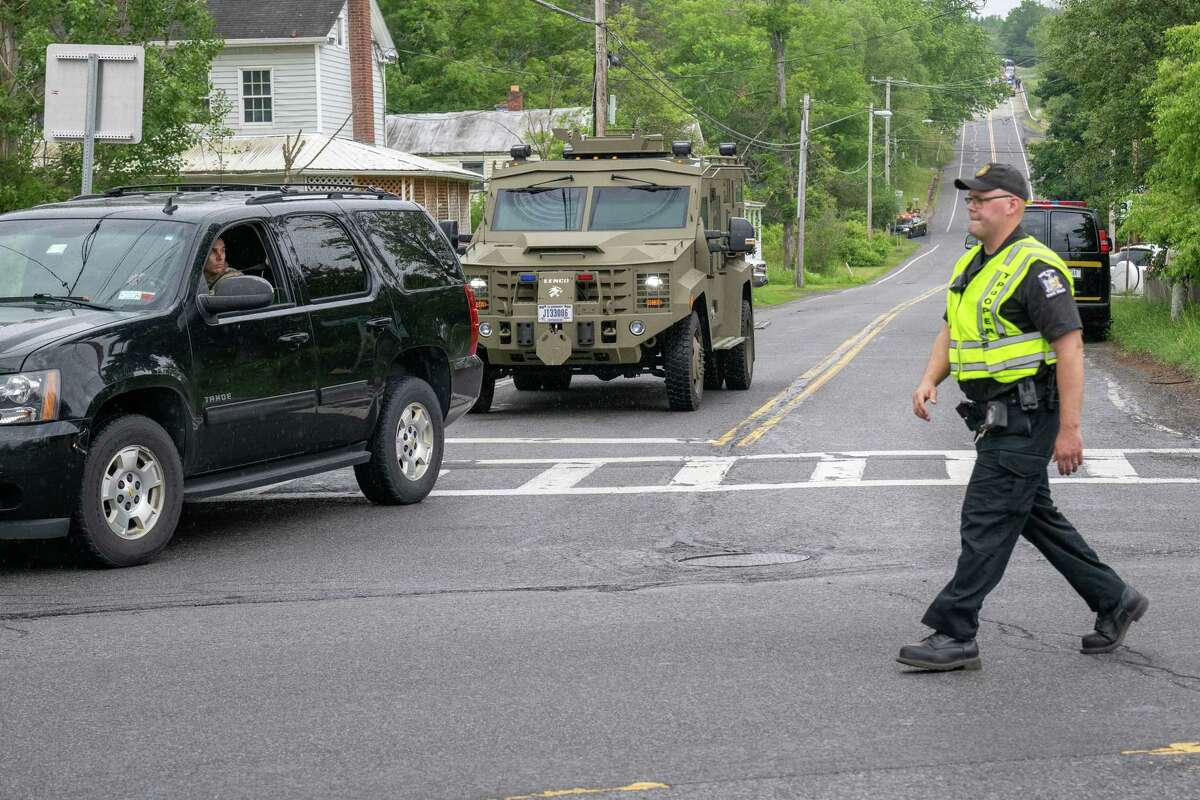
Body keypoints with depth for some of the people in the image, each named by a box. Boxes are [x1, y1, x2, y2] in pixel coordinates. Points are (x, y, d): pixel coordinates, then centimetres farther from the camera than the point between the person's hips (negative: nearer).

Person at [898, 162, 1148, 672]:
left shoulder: (1035, 267, -16)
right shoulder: (972, 265, 13)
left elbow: (1070, 347, -20)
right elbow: (951, 332, 21)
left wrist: (1069, 429, -22)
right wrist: (929, 381, 1)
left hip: (1026, 418, -10)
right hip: (999, 419, 10)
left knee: (986, 520, -8)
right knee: (1034, 515, 17)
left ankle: (954, 635, -4)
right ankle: (1113, 601, 29)